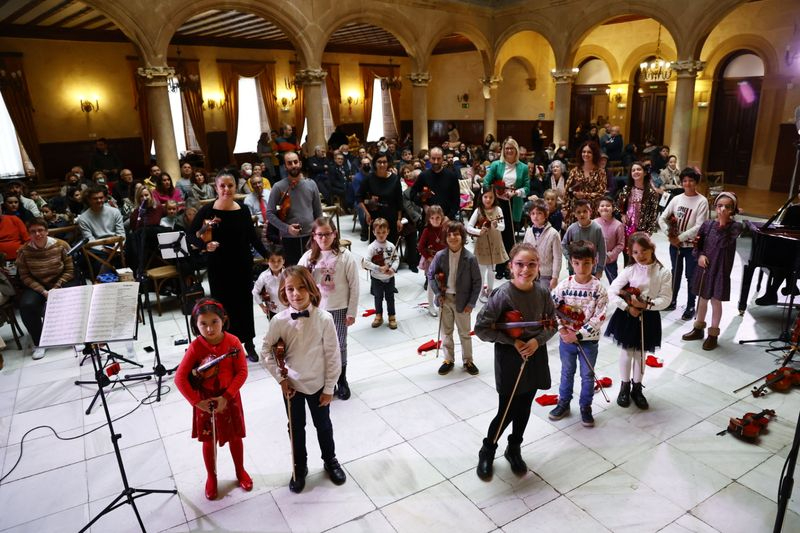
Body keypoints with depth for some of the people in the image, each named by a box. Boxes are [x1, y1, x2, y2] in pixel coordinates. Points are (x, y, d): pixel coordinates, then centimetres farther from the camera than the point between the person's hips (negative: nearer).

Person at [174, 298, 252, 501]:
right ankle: (211, 477, 41)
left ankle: (240, 471, 43)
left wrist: (227, 396, -21)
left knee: (235, 437, 18)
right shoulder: (196, 347, -19)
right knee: (209, 441, 17)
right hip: (205, 401, 0)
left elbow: (242, 372, -14)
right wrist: (196, 401, -18)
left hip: (229, 398, 1)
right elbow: (180, 378, -16)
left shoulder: (233, 342, -17)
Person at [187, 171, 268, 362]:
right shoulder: (207, 210, -8)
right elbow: (190, 234, -3)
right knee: (223, 304, 4)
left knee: (244, 302, 10)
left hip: (243, 265, 2)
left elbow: (253, 237, 6)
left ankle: (248, 344, 25)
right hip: (218, 267, -2)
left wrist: (268, 257, 2)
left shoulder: (243, 211, -1)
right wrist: (205, 245, -21)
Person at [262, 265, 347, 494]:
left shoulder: (324, 319, -20)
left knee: (323, 425, 20)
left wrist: (329, 388, -8)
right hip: (292, 385, 1)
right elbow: (266, 351, -2)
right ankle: (299, 467, 42)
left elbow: (333, 356, -13)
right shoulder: (279, 320, -16)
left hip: (318, 384, -1)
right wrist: (280, 378, -7)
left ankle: (330, 461, 46)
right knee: (296, 428, 19)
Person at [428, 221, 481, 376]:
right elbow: (431, 275, 3)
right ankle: (448, 360, 32)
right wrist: (438, 294, -5)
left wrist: (471, 303, -11)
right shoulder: (440, 256, -10)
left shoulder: (470, 258, -16)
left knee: (464, 333, 14)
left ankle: (468, 360, 32)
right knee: (446, 332, 16)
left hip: (462, 300, -2)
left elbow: (477, 282, -9)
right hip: (445, 299, 2)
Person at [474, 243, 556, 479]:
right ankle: (487, 451, 31)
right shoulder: (502, 295, -20)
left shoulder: (543, 293, -6)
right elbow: (481, 328, -16)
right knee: (507, 411, 4)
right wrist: (513, 342, -18)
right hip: (509, 361, -4)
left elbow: (552, 324, 5)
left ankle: (514, 449, 41)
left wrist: (537, 340, -13)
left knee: (524, 408, 17)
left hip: (535, 358, 4)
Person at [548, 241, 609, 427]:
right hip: (566, 338, 2)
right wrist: (561, 329, -15)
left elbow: (599, 318, -16)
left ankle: (586, 407, 33)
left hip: (589, 340, -1)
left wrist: (578, 335, -20)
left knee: (587, 375, 14)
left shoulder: (599, 288, -14)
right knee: (567, 372, 19)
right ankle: (563, 403, 36)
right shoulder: (564, 285, -10)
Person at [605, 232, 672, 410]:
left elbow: (666, 299, -10)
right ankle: (624, 387, 28)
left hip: (649, 317, 1)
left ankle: (636, 388, 32)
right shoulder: (629, 270, -10)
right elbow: (612, 292, -13)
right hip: (627, 316, -1)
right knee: (626, 352, 10)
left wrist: (646, 305, -22)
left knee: (640, 353, 14)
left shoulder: (663, 273, -8)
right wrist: (628, 307, -20)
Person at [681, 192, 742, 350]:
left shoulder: (736, 226, -10)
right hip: (704, 266, 4)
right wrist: (700, 255, -10)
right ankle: (698, 328, 33)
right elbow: (697, 243, 7)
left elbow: (724, 243, -25)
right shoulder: (707, 224, -1)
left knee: (716, 301, 5)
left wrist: (723, 224, -26)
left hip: (720, 269, -4)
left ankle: (713, 334, 19)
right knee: (702, 298, 17)